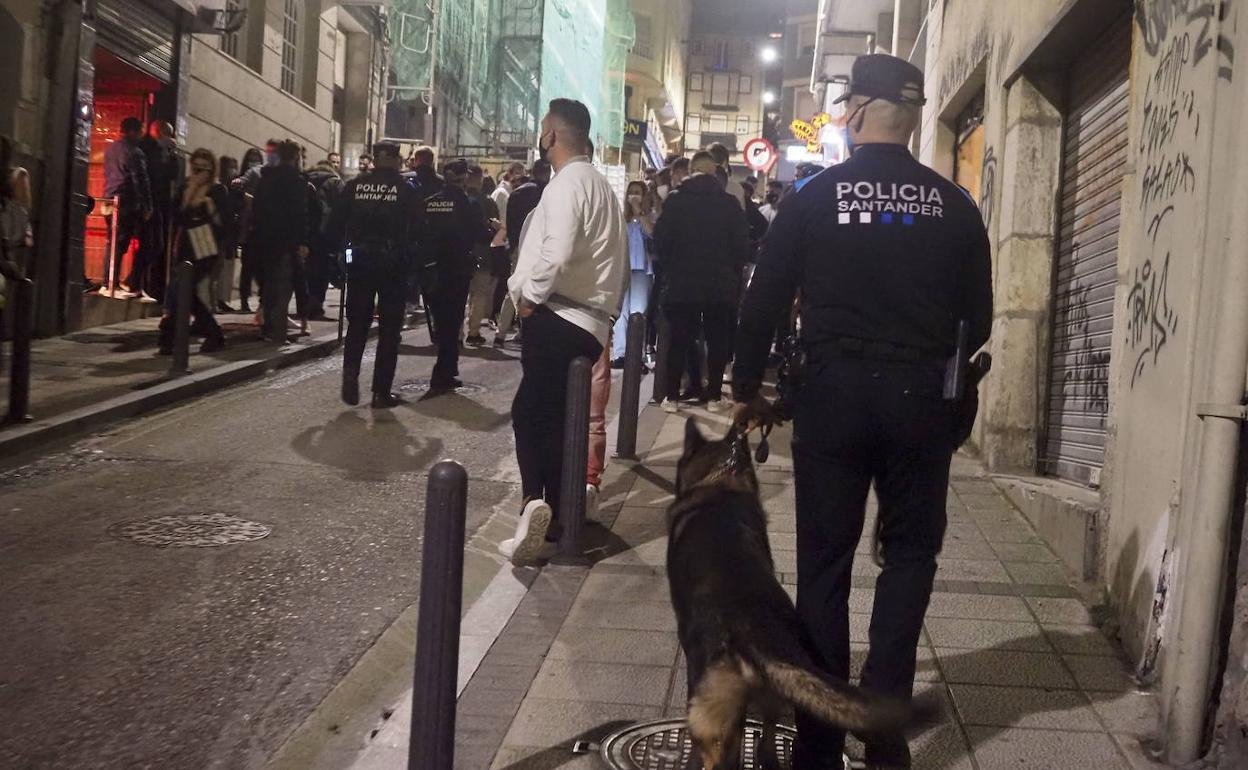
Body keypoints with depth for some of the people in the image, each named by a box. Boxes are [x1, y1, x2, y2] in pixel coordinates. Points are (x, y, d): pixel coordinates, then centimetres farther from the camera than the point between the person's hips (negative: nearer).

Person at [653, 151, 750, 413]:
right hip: (721, 285, 0)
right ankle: (714, 396, 9)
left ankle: (672, 396, 4)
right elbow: (742, 245, -2)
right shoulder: (730, 203, -3)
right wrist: (731, 273, 13)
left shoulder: (675, 200, -5)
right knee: (718, 342, 8)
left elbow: (660, 241, -5)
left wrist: (671, 268, 10)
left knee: (679, 340, 5)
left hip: (682, 283, 0)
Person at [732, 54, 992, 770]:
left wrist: (748, 387, 11)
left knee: (825, 561, 8)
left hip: (833, 396, -1)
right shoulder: (955, 205, 1)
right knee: (910, 551, 16)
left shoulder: (815, 196, -3)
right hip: (921, 402, 1)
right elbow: (979, 315, 5)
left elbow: (764, 300, -2)